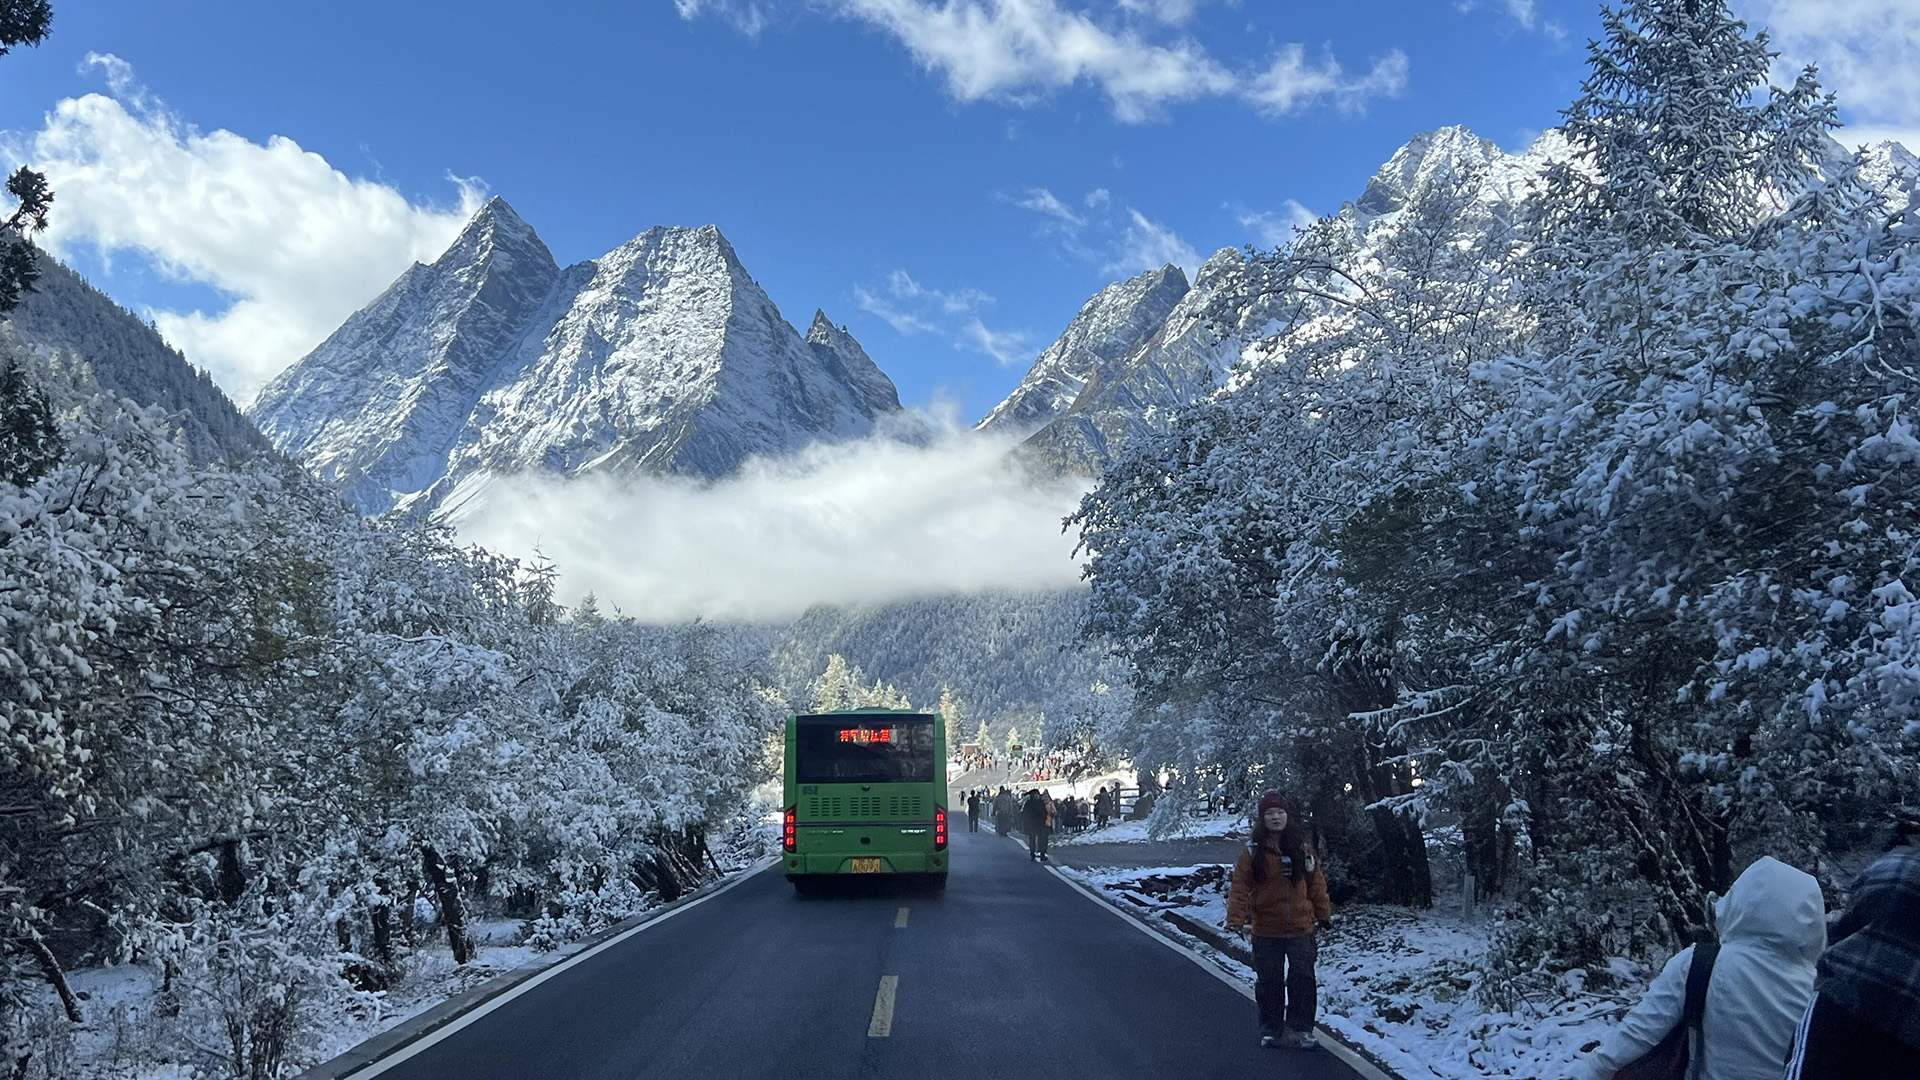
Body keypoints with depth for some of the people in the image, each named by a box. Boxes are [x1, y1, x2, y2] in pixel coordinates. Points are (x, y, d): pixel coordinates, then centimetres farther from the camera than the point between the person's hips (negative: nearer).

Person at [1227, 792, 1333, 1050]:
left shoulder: (1301, 849, 0)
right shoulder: (1253, 852, -8)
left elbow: (1316, 883, 6)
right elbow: (1239, 888, -11)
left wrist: (1324, 913, 7)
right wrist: (1235, 920, -19)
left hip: (1301, 928, 1)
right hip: (1266, 931, -1)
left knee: (1303, 980, 4)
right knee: (1269, 982, 9)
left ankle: (1301, 1030, 16)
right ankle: (1271, 1029, 23)